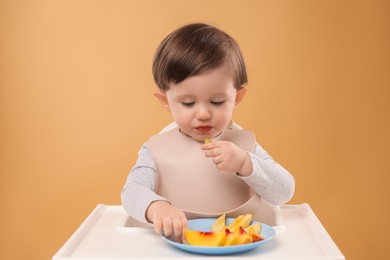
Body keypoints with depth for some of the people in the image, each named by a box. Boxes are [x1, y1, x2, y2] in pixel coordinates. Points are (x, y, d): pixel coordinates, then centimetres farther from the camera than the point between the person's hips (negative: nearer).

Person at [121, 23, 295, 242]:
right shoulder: (156, 149, 1)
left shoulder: (244, 144, 2)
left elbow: (284, 192, -2)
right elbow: (133, 191, -12)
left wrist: (244, 163, -18)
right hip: (174, 248, 0)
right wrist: (156, 207, -34)